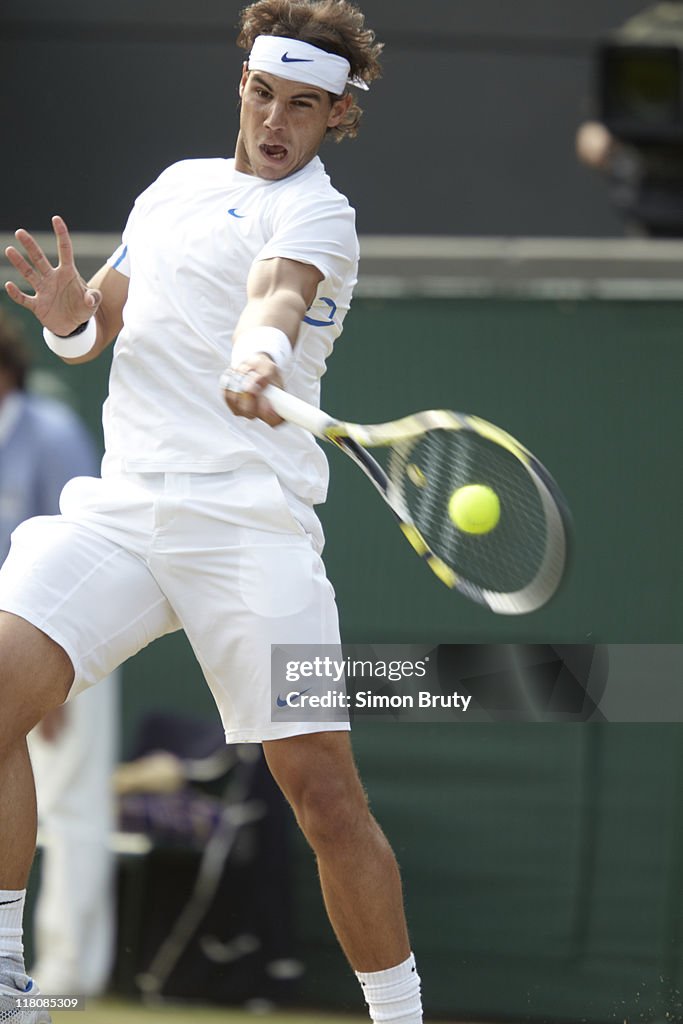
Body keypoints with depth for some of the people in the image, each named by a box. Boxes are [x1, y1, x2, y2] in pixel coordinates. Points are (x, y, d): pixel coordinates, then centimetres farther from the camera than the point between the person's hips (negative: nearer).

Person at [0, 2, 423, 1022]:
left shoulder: (316, 214, 1)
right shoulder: (176, 184, 21)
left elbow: (277, 294, -22)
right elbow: (95, 327, 27)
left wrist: (258, 356, -46)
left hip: (249, 523, -5)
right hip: (123, 506, 5)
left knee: (323, 785, -12)